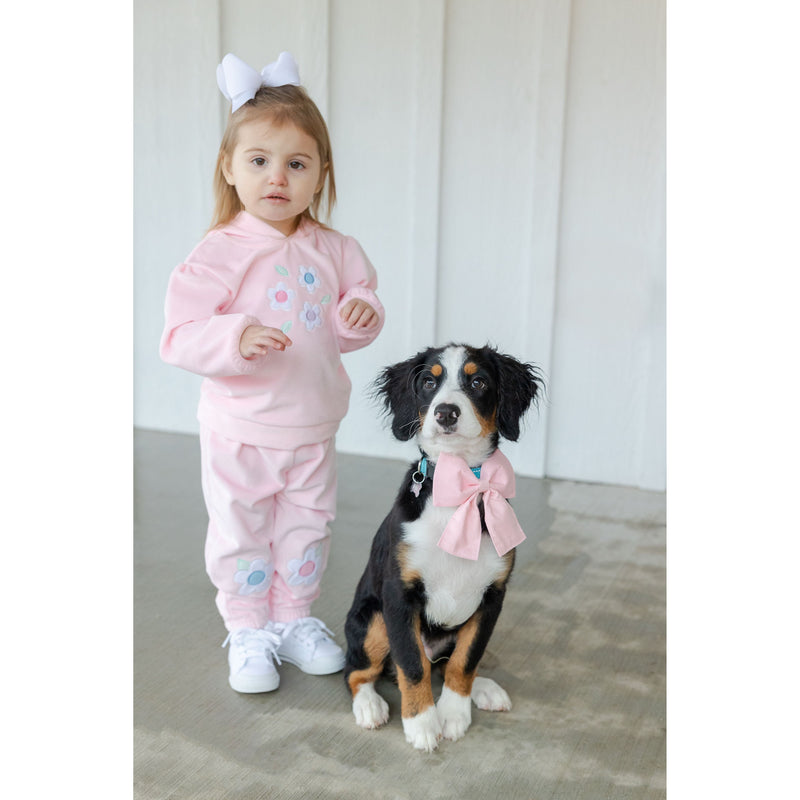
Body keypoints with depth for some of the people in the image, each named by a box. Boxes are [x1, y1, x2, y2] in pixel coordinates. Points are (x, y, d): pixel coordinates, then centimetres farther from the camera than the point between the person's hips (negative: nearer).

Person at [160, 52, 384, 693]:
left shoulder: (333, 251, -1)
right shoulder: (220, 254, -15)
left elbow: (344, 331, 10)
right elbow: (181, 336, -19)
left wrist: (361, 313, -13)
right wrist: (237, 339, -36)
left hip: (312, 431, 4)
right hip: (239, 433, -4)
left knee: (307, 534, 17)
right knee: (241, 539, 9)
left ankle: (294, 618, 37)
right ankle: (248, 631, 29)